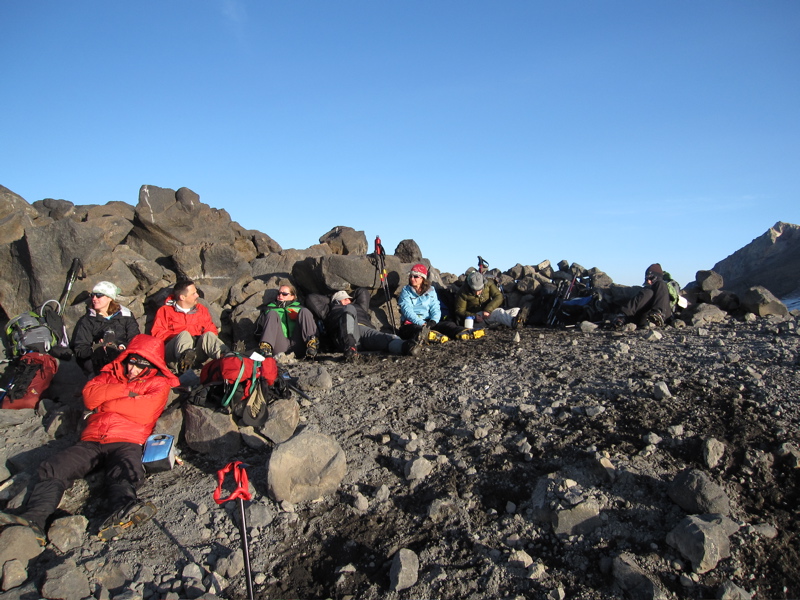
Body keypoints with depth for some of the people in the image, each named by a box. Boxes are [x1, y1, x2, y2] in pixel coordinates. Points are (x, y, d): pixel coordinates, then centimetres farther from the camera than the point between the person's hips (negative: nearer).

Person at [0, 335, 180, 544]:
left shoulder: (159, 383, 12)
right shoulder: (110, 374, 26)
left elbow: (145, 413, -6)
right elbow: (89, 396, 7)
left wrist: (106, 402, 4)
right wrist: (125, 389, -3)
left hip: (126, 442, -5)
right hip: (92, 441, 5)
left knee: (127, 472, -35)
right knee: (53, 468, -18)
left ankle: (121, 513, -61)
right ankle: (34, 519, -32)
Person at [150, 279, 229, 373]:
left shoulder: (201, 309, 23)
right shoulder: (165, 311, 12)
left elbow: (212, 329, 16)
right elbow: (157, 334, 1)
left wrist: (206, 338, -7)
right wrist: (181, 337, -10)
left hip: (197, 351, 2)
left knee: (208, 335, -26)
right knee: (185, 334, -31)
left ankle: (226, 357, -57)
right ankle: (184, 360, -64)